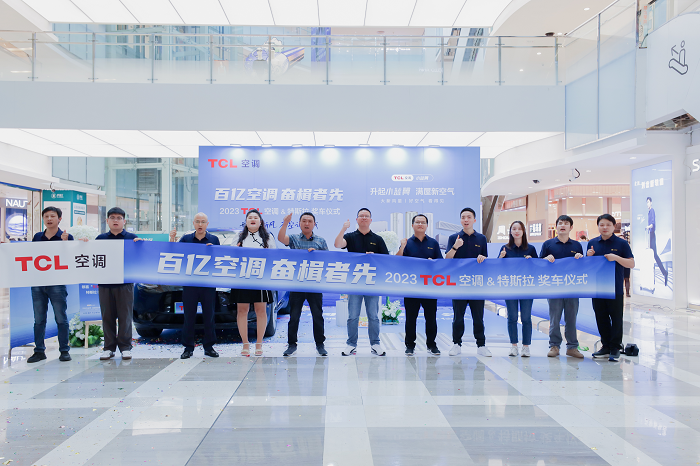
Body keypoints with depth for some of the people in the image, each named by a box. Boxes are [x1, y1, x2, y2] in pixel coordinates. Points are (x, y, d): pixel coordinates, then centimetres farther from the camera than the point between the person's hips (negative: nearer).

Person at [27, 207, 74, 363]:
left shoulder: (66, 237, 0)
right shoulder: (37, 237, 11)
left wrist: (65, 243, -20)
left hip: (57, 283, -4)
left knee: (61, 318, 2)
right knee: (39, 319, 9)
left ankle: (64, 350, 10)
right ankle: (39, 351, 17)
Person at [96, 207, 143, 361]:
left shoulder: (132, 238, 6)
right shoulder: (101, 238, 12)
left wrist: (140, 243, -15)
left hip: (125, 283, -2)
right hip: (104, 284, 2)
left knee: (125, 316, 2)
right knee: (107, 316, 7)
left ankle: (125, 347, 10)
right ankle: (109, 348, 16)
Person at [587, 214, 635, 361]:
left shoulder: (621, 243, -2)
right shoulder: (592, 243, 8)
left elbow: (631, 264, -5)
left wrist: (616, 257, -19)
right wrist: (589, 256, -6)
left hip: (615, 289, -4)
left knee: (616, 318, 3)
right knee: (601, 318, 10)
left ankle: (615, 348, 12)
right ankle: (606, 346, 22)